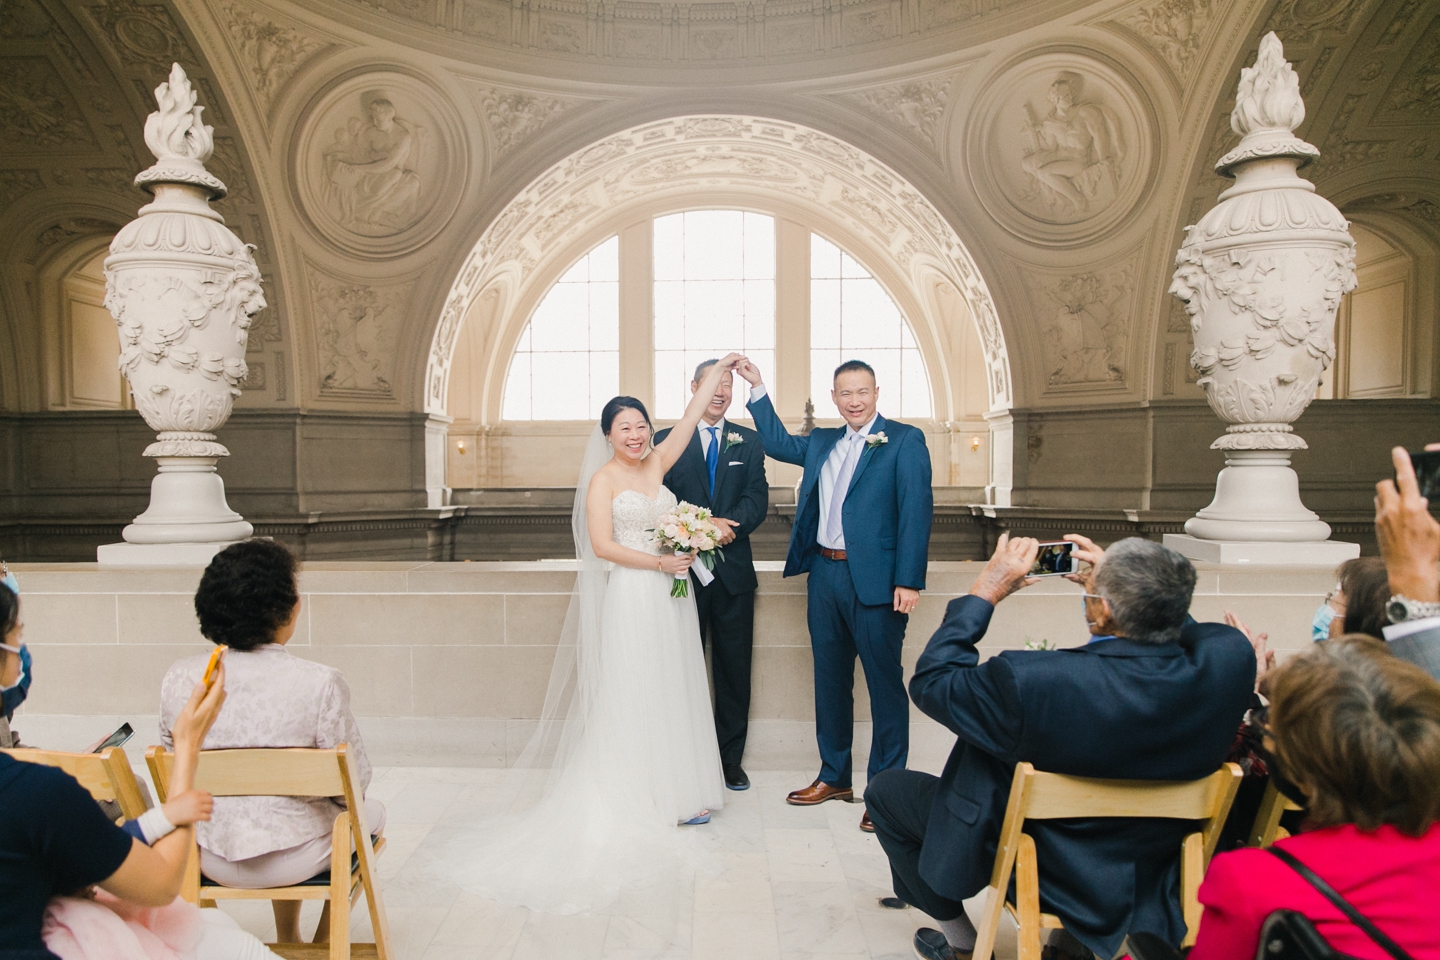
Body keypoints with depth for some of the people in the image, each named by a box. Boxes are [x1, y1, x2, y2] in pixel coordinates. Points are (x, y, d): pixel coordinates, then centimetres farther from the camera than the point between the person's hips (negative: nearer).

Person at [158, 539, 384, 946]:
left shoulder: (178, 678, -10)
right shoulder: (320, 683, -24)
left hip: (211, 858, 5)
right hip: (291, 860, -5)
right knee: (372, 810, 27)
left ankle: (287, 942, 48)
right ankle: (323, 945, 40)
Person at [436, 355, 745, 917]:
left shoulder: (657, 465, 9)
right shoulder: (603, 479, -5)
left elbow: (691, 417, 9)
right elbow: (602, 545, -13)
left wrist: (718, 372, 10)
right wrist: (659, 562, -14)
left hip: (672, 595, 6)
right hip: (631, 599, -6)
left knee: (674, 691, 11)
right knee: (633, 696, 0)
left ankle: (677, 790, 21)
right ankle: (643, 800, 9)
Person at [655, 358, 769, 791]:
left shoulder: (749, 442, 8)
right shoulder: (667, 441, 3)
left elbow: (758, 498, -2)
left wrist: (729, 526, -21)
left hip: (733, 572, 2)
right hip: (684, 570, -1)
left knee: (734, 670, 8)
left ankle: (730, 761, 21)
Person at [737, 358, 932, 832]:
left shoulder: (904, 440, -5)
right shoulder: (822, 442, 15)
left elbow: (916, 512, -11)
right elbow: (780, 444, 26)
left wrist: (909, 581, -17)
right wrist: (758, 388, 18)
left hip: (876, 580, -6)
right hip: (824, 576, 7)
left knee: (885, 682, 2)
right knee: (830, 680, 15)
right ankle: (834, 776, 30)